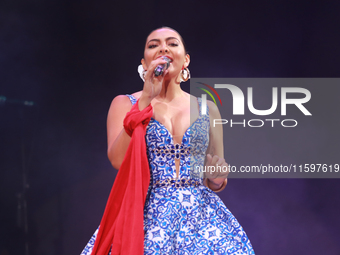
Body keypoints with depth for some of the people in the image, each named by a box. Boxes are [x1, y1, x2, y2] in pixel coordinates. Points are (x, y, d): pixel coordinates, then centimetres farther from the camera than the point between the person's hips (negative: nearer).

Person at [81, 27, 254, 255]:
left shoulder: (207, 109, 12)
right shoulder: (124, 103, 7)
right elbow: (118, 159, -11)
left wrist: (218, 179, -6)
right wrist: (146, 98, -11)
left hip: (199, 215, 2)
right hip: (146, 215, -2)